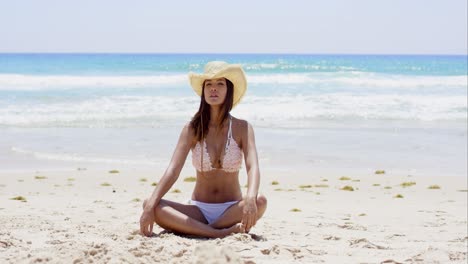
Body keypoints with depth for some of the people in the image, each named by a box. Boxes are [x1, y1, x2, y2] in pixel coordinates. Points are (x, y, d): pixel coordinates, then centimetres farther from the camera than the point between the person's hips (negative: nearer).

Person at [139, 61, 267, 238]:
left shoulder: (242, 128, -3)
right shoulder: (192, 129, -1)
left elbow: (253, 167, -18)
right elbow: (173, 170, -10)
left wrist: (250, 198, -40)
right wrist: (150, 206, -25)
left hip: (231, 210, -1)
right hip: (198, 209, 2)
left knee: (260, 202, -34)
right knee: (148, 204, -25)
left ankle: (193, 230, -24)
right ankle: (223, 233, -33)